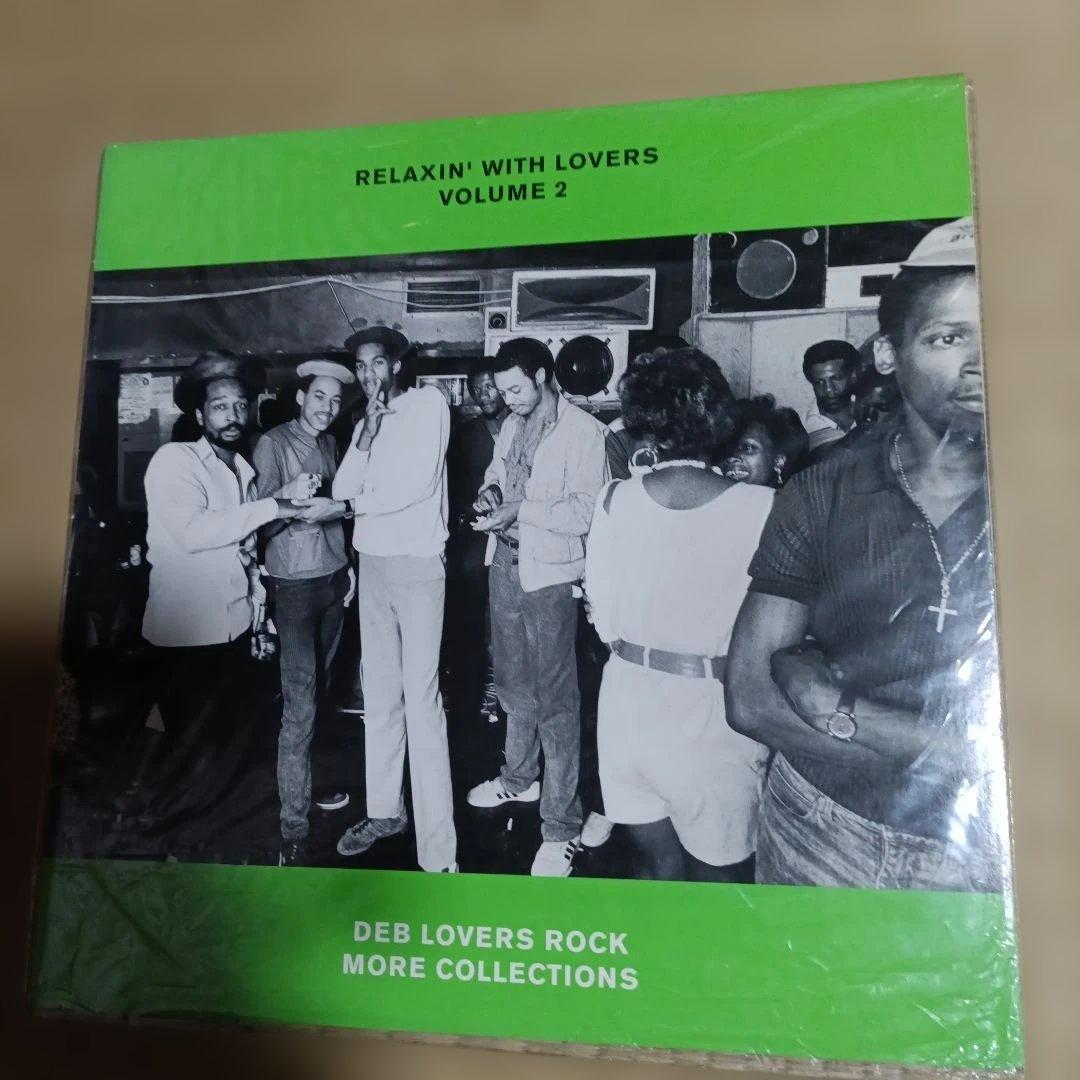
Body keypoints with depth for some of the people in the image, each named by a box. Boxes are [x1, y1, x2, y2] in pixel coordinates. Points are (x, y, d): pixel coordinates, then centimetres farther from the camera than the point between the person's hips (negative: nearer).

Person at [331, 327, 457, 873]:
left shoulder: (428, 403, -4)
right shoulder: (366, 422, 15)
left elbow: (419, 483, -14)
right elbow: (342, 490, 5)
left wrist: (364, 503, 0)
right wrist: (367, 434, -6)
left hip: (417, 565, -7)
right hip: (372, 564, 7)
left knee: (421, 700, -10)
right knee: (380, 695, 13)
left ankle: (438, 850, -7)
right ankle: (385, 809, 26)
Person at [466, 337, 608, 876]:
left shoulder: (583, 431, -13)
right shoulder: (512, 424, 9)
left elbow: (585, 512, -18)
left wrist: (520, 510, -23)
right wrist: (490, 491, 2)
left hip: (549, 574, -7)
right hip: (505, 565, 7)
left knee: (555, 698, -3)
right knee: (513, 683, 20)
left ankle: (561, 824, 6)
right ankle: (519, 777, 41)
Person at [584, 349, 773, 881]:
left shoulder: (614, 500, -7)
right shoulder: (761, 508, -16)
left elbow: (605, 621, 0)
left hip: (629, 699, 4)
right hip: (711, 713, -3)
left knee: (659, 863, 21)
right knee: (719, 876, 16)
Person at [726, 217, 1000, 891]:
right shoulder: (821, 497, -7)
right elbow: (751, 697, -12)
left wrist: (826, 699, -22)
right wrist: (951, 749, -18)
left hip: (990, 858, -1)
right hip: (822, 838, 1)